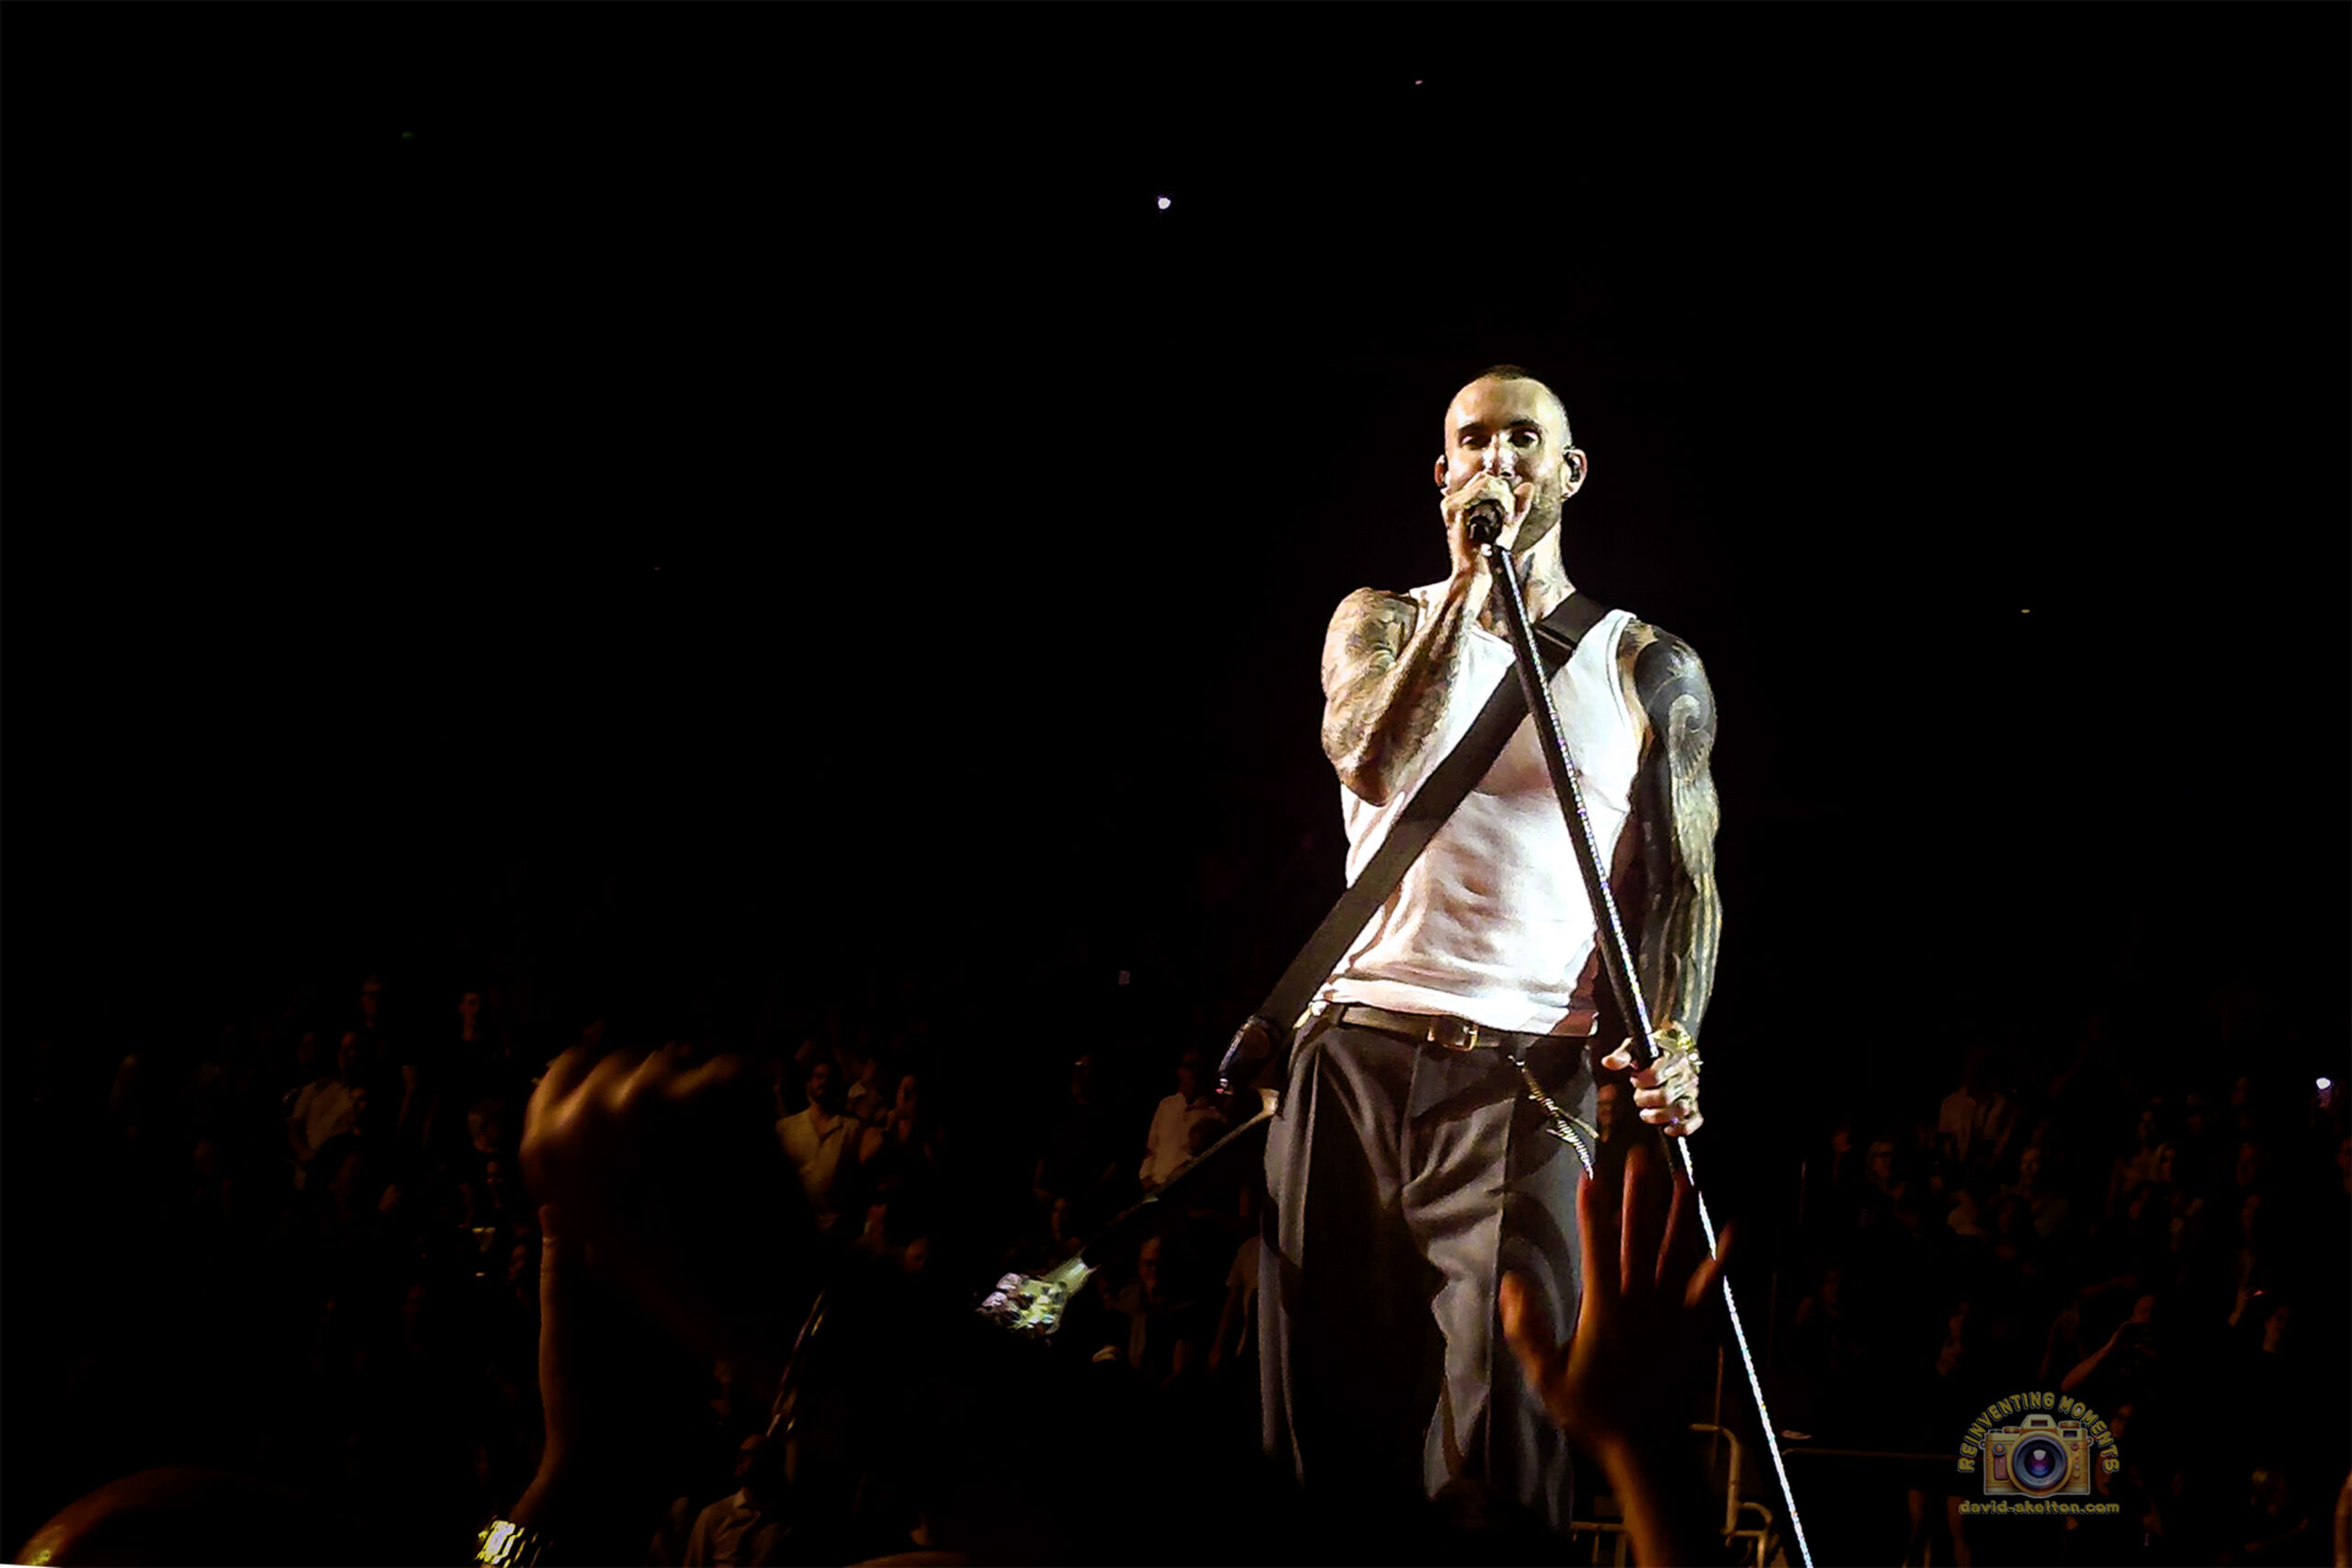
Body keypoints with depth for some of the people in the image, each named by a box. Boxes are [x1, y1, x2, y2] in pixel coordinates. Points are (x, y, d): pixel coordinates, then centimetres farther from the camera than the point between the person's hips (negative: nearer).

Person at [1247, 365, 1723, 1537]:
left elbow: (1686, 880, 6)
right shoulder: (1382, 623, 12)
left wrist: (1672, 1040, -12)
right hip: (1356, 1054, 2)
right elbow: (1379, 768, -9)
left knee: (1502, 1443, -13)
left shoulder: (1647, 670, 9)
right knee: (1328, 1420, 3)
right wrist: (1470, 578, -10)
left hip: (1527, 1080, -2)